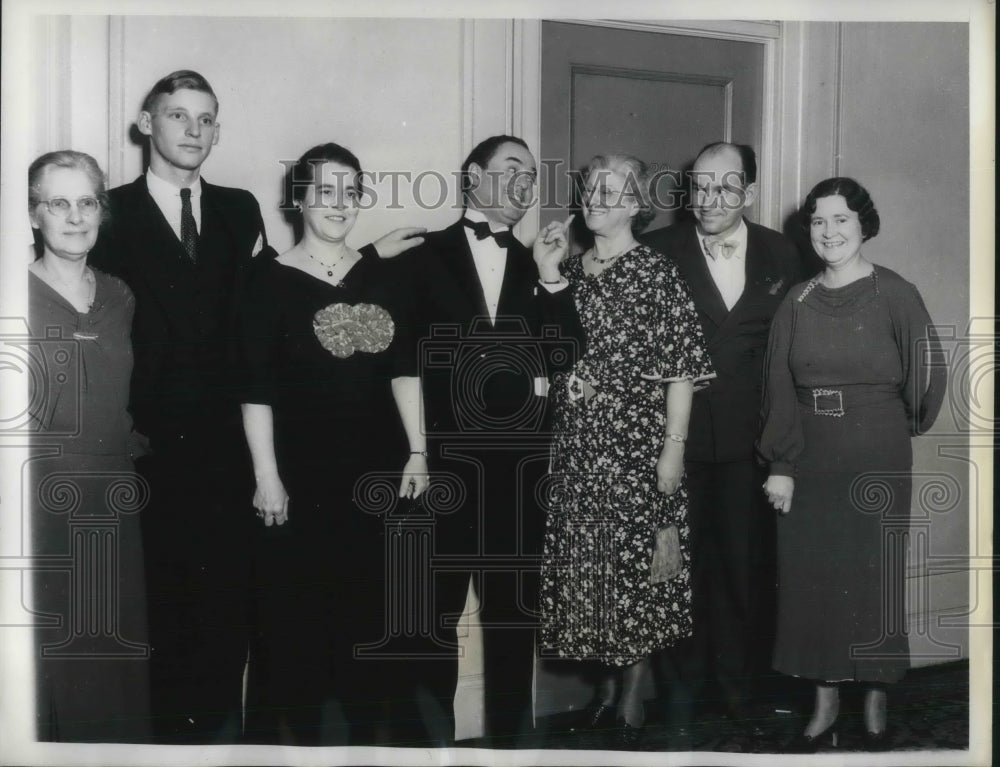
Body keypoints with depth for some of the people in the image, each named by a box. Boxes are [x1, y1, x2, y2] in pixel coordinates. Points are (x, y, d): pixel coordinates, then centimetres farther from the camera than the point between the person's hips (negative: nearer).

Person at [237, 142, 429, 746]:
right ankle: (302, 728, 18)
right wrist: (267, 476, -11)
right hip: (302, 473, -3)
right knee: (300, 605, 2)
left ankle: (368, 727, 24)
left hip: (376, 468, 4)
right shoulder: (271, 278, -4)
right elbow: (257, 386, -7)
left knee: (372, 600, 9)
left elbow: (404, 369, 9)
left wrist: (418, 451, 3)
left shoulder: (382, 276, 8)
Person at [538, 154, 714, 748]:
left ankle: (634, 697, 14)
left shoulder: (657, 274, -7)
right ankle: (608, 681, 27)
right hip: (577, 444, 5)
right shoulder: (570, 272, 10)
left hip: (637, 442, -5)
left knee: (638, 563, 1)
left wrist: (674, 447, -14)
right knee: (586, 563, 10)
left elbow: (682, 369, -10)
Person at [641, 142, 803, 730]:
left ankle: (739, 677, 26)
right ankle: (687, 678, 24)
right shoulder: (659, 251, -1)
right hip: (678, 433, -1)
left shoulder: (781, 255, 6)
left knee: (745, 561, 9)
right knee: (685, 560, 7)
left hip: (749, 438, 2)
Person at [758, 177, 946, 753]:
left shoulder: (895, 295, -6)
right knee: (811, 577, 7)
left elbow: (927, 378, -4)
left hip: (876, 463, -3)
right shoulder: (797, 303, 5)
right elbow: (780, 388, 4)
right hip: (809, 463, 3)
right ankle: (826, 705, 21)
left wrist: (892, 428, 7)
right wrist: (779, 464, -2)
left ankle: (875, 709, 20)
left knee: (874, 580, 4)